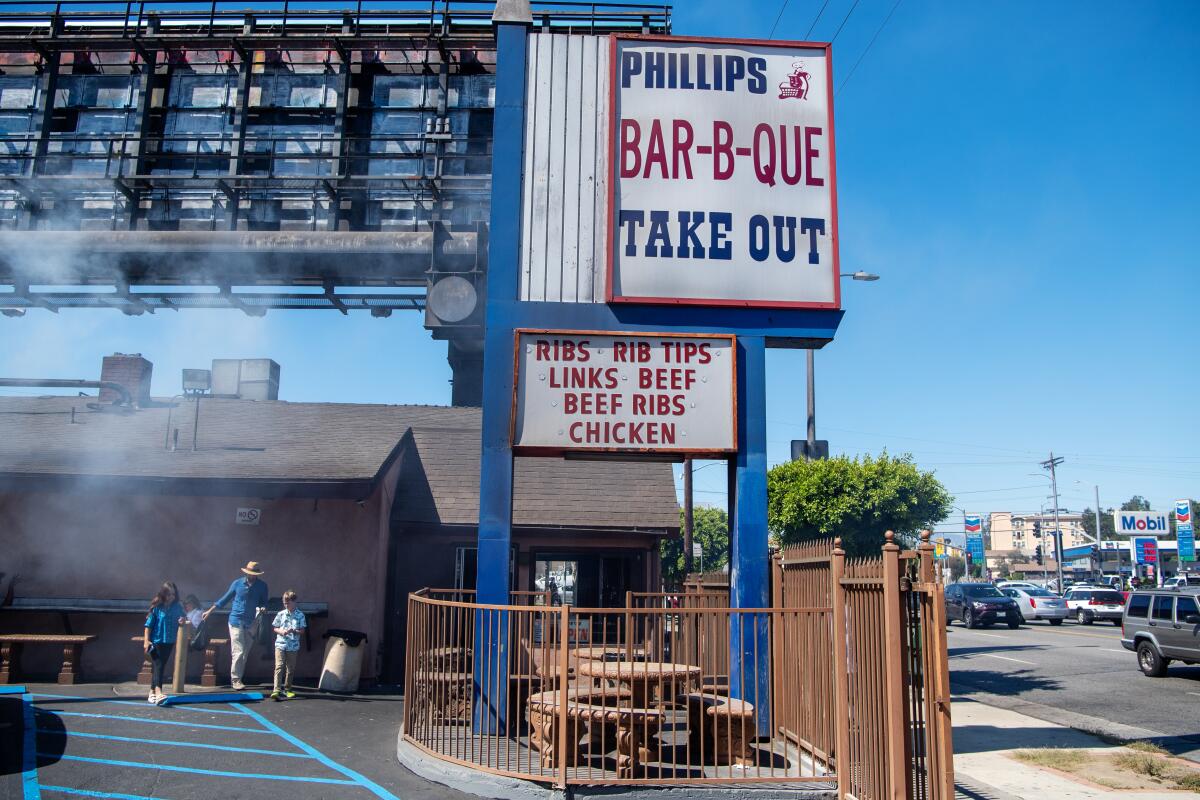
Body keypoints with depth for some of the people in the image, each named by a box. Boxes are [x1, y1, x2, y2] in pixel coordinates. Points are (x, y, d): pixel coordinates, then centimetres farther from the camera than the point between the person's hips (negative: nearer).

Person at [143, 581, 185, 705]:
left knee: (161, 667, 11)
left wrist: (183, 621, -9)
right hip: (156, 641, -4)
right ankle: (158, 693, -22)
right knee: (157, 667, -12)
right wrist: (146, 641, -10)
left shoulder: (177, 608, 3)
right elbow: (148, 624, -5)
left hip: (169, 642, 4)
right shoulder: (157, 607, -7)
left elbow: (183, 618, 16)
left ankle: (152, 693, 21)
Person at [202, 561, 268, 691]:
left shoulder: (262, 586, 2)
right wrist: (209, 611, 10)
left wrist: (262, 607, -13)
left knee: (245, 654, 6)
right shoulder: (237, 583, -1)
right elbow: (225, 598, 8)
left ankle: (237, 678, 16)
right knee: (238, 652, -8)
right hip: (236, 621, -2)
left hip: (251, 624, 2)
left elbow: (264, 602, 11)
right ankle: (235, 679, -1)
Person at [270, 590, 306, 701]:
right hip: (280, 644, -1)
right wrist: (281, 631, -12)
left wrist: (294, 631, -19)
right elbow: (274, 627, 8)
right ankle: (276, 690, -15)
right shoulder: (280, 614, 2)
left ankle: (286, 689, 24)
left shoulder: (300, 615, -2)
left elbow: (302, 630, 0)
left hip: (293, 646, 1)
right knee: (279, 666, -11)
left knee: (290, 668, 10)